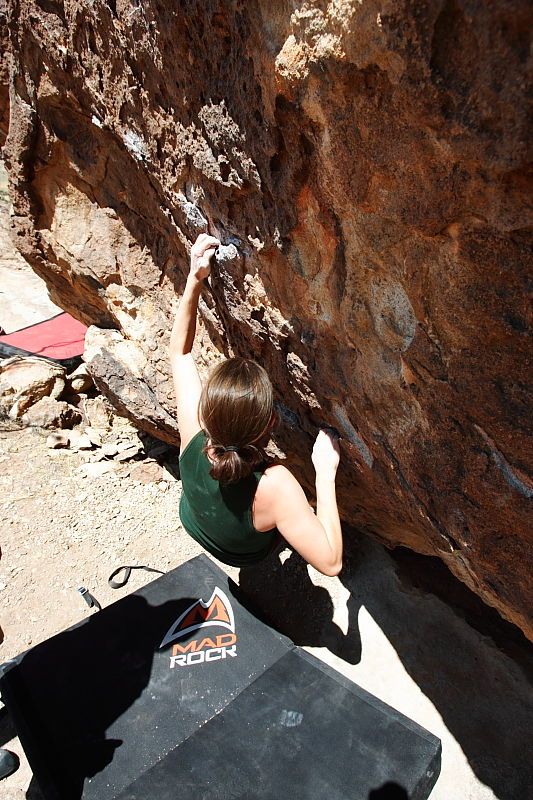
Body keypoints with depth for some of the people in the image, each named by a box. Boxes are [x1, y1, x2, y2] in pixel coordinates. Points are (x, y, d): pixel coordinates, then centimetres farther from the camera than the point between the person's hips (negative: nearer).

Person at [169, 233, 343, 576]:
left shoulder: (194, 434, -39)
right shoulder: (274, 486, -50)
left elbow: (179, 351, -24)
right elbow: (331, 563, -39)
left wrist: (194, 280, -31)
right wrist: (326, 472, -40)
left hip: (192, 521, 3)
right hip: (246, 554, -2)